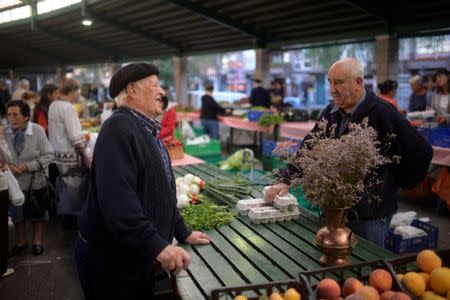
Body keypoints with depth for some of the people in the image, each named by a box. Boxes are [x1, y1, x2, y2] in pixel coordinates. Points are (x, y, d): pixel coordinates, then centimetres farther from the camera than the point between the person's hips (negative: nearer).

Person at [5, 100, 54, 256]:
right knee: (17, 213, 16)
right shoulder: (4, 132, -11)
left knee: (37, 212, 16)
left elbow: (48, 155, -13)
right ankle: (21, 242, 38)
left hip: (36, 180, -2)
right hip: (14, 179, 2)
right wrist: (8, 166, -17)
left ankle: (37, 242, 37)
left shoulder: (38, 130, -17)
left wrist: (29, 166, -23)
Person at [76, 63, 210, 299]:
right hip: (109, 257, -9)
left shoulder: (147, 131, 12)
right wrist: (156, 245, -36)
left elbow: (161, 190, 18)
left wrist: (182, 233, 15)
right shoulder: (119, 128, -21)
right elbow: (117, 198, -32)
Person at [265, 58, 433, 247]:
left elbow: (421, 152, -11)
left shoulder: (383, 113, -15)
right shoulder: (331, 112, 5)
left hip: (370, 214, -6)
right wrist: (286, 182, -3)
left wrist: (395, 184, -3)